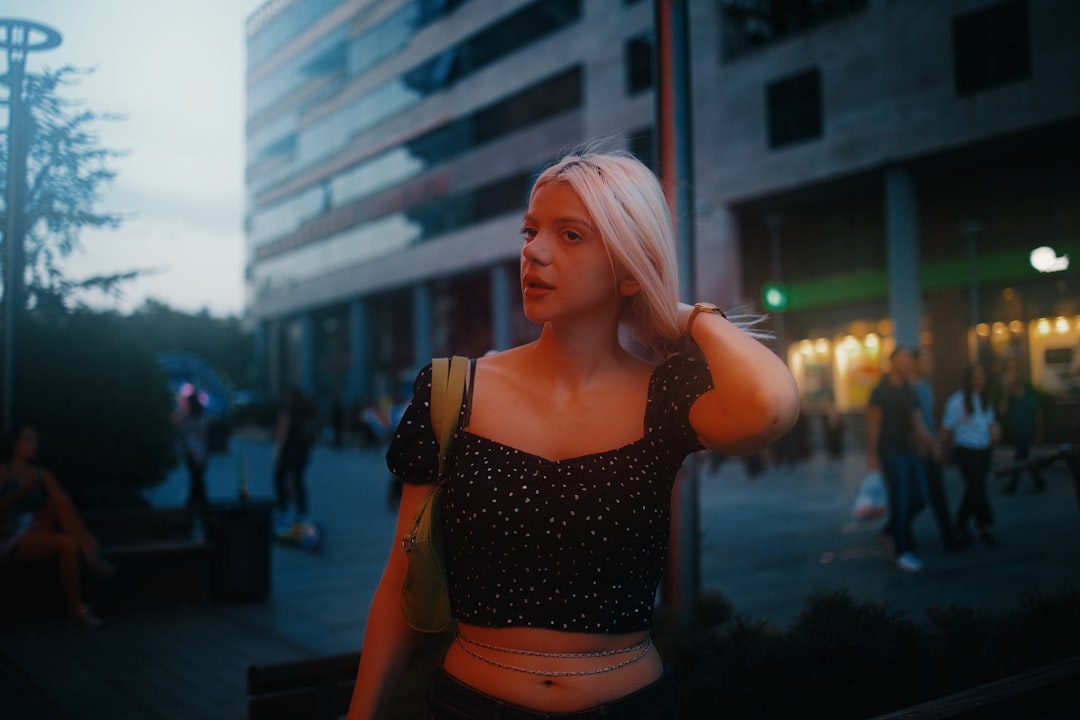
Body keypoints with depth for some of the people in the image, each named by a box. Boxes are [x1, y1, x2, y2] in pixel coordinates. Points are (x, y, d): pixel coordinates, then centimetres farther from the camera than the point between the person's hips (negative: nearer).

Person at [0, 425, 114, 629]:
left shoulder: (41, 474, 14)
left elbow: (64, 501, 2)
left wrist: (85, 535, -12)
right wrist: (23, 491, -18)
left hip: (37, 532, 4)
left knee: (59, 500, -23)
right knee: (68, 544, -30)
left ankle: (89, 552, -31)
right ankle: (77, 609, -29)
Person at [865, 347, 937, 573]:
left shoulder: (909, 392, 13)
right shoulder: (880, 392, -6)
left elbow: (917, 423, 11)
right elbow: (872, 425, -9)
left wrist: (930, 444, -3)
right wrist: (872, 456, -14)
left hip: (910, 451, 7)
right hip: (890, 453, -7)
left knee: (919, 499, 4)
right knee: (900, 501, -6)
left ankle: (890, 532, 25)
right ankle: (902, 552, 5)